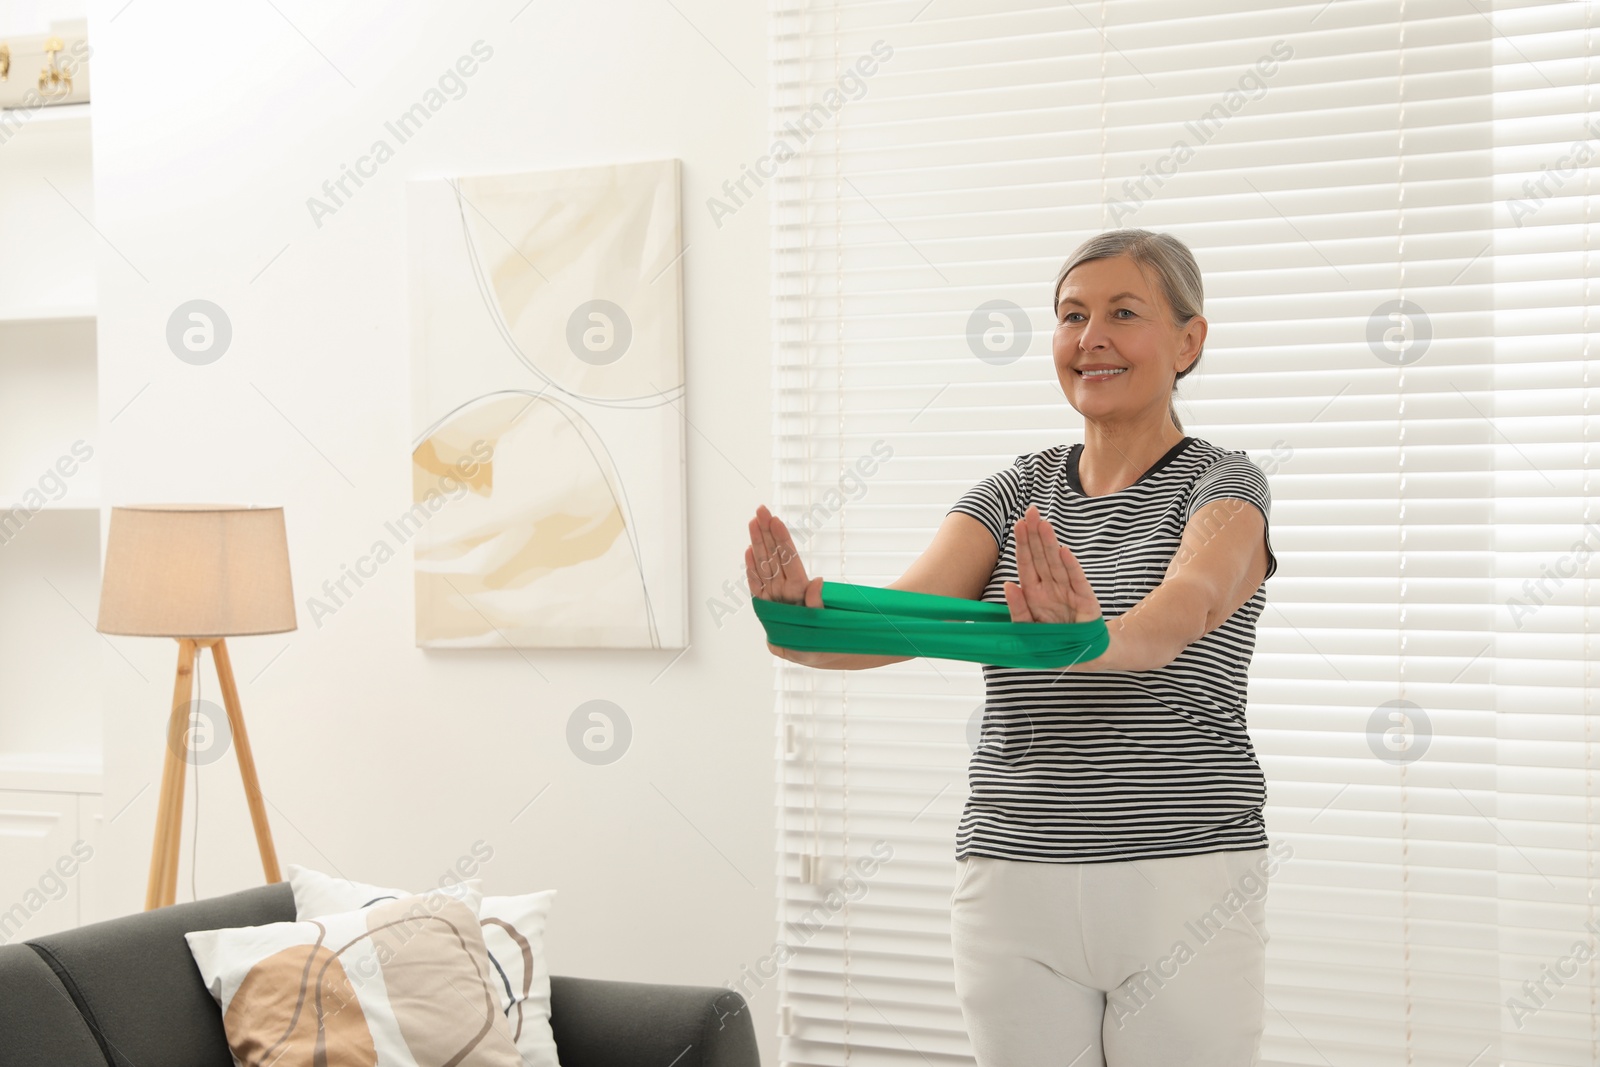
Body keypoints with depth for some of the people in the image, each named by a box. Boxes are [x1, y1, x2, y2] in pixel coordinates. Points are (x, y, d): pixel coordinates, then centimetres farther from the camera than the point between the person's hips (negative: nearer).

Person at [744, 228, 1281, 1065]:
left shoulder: (1223, 484, -3)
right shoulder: (1014, 493, 9)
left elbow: (1190, 604, -26)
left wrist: (1093, 639, -49)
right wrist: (803, 623, -32)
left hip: (1185, 889, -3)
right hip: (1015, 891, 4)